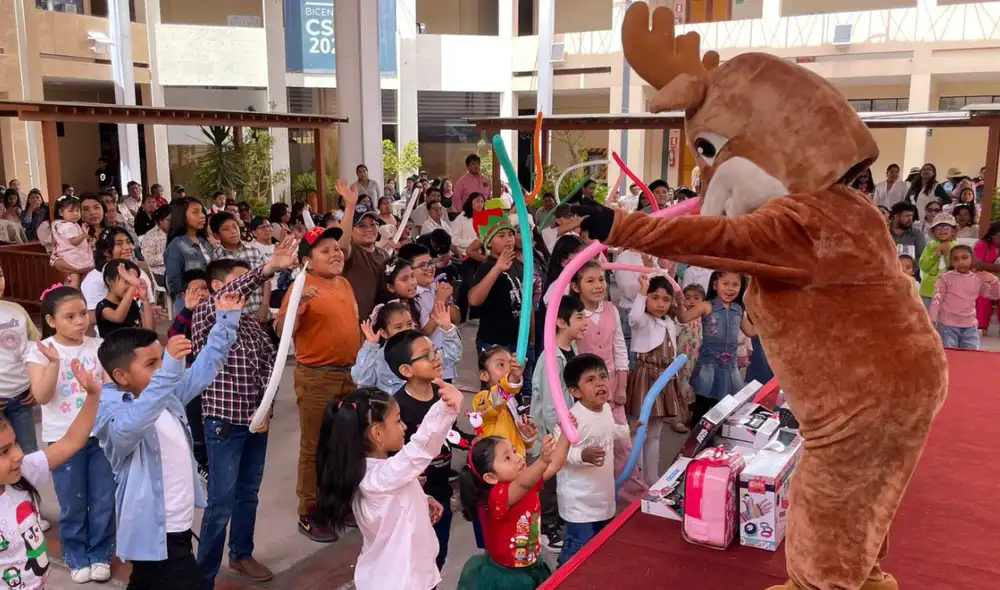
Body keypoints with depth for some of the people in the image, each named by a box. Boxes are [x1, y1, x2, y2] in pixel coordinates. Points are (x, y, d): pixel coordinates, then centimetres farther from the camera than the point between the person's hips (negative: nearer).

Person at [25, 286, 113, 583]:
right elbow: (41, 396, -16)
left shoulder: (98, 347, -3)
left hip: (100, 434, 1)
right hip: (63, 438, -1)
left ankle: (99, 555, 29)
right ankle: (77, 558, 30)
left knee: (103, 502, 9)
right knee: (72, 505, 10)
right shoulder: (40, 351, -7)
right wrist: (54, 363, -27)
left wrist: (94, 386, -22)